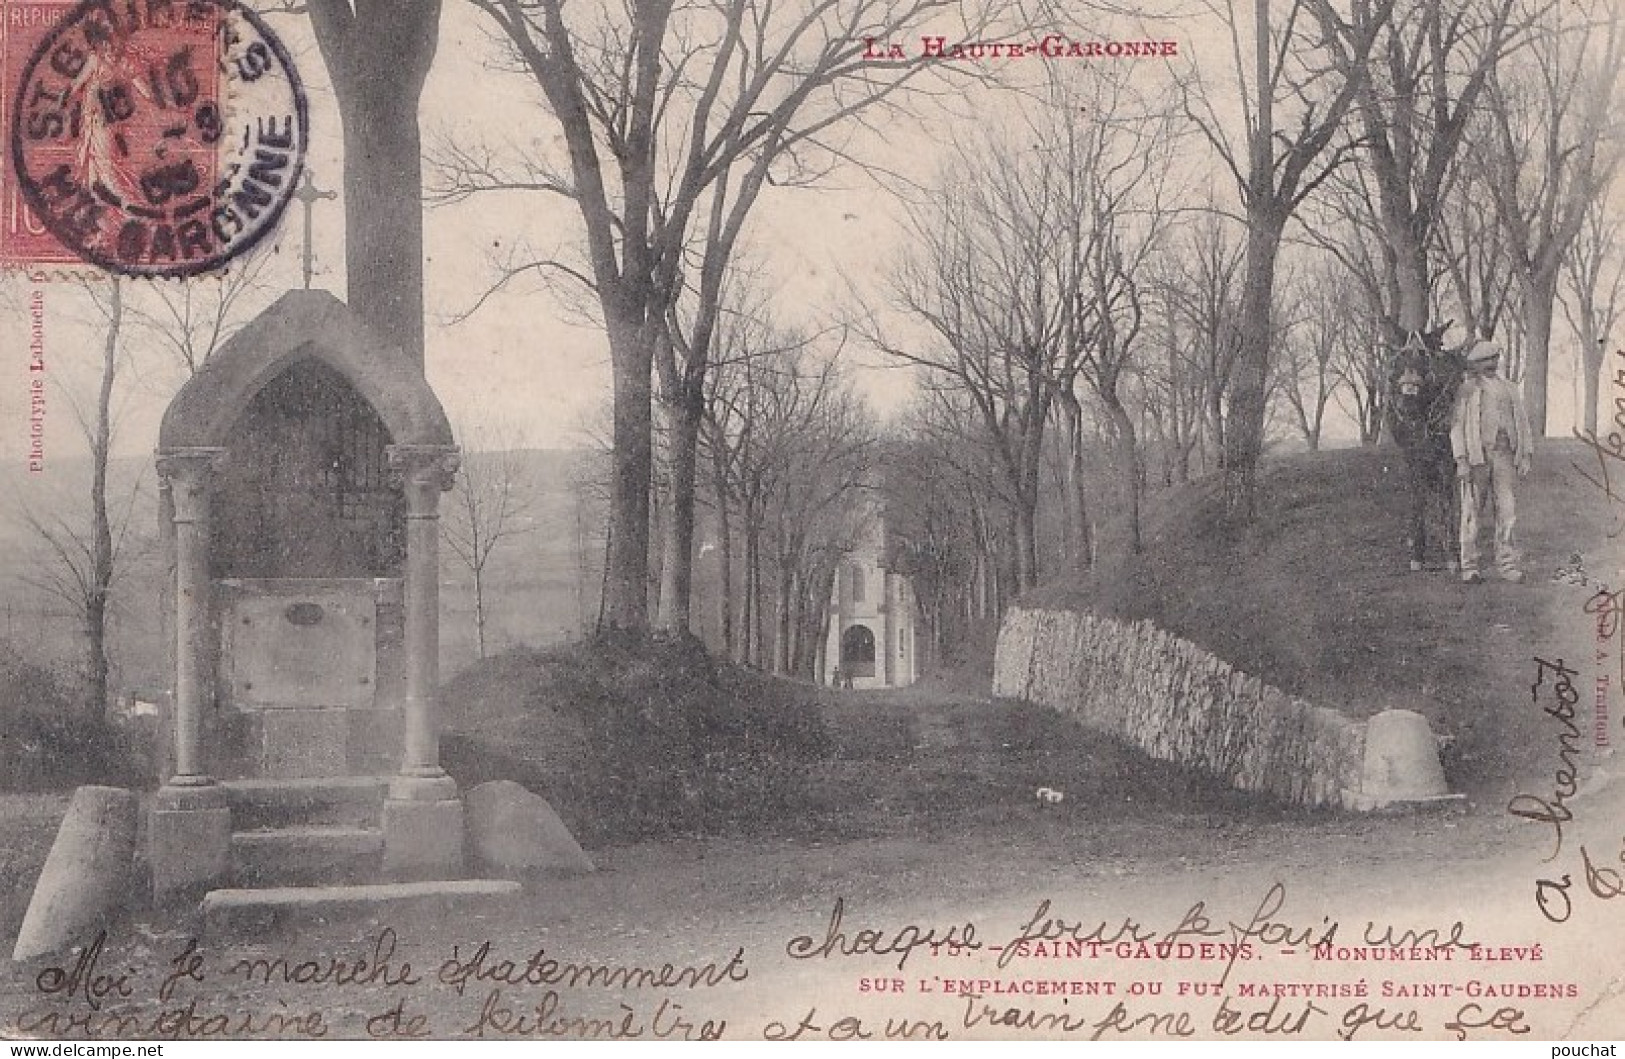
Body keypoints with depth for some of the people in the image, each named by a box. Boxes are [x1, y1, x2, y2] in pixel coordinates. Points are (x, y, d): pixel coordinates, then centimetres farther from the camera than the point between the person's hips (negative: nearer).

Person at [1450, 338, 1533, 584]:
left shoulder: (1509, 389, 16)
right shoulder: (1467, 390, 2)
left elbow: (1522, 422, 17)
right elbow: (1457, 425, -3)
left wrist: (1525, 456, 8)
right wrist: (1461, 461, -11)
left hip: (1504, 455, 4)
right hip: (1476, 456, -3)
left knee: (1507, 509, -3)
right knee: (1472, 510, -1)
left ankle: (1507, 563, 4)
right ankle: (1469, 567, 4)